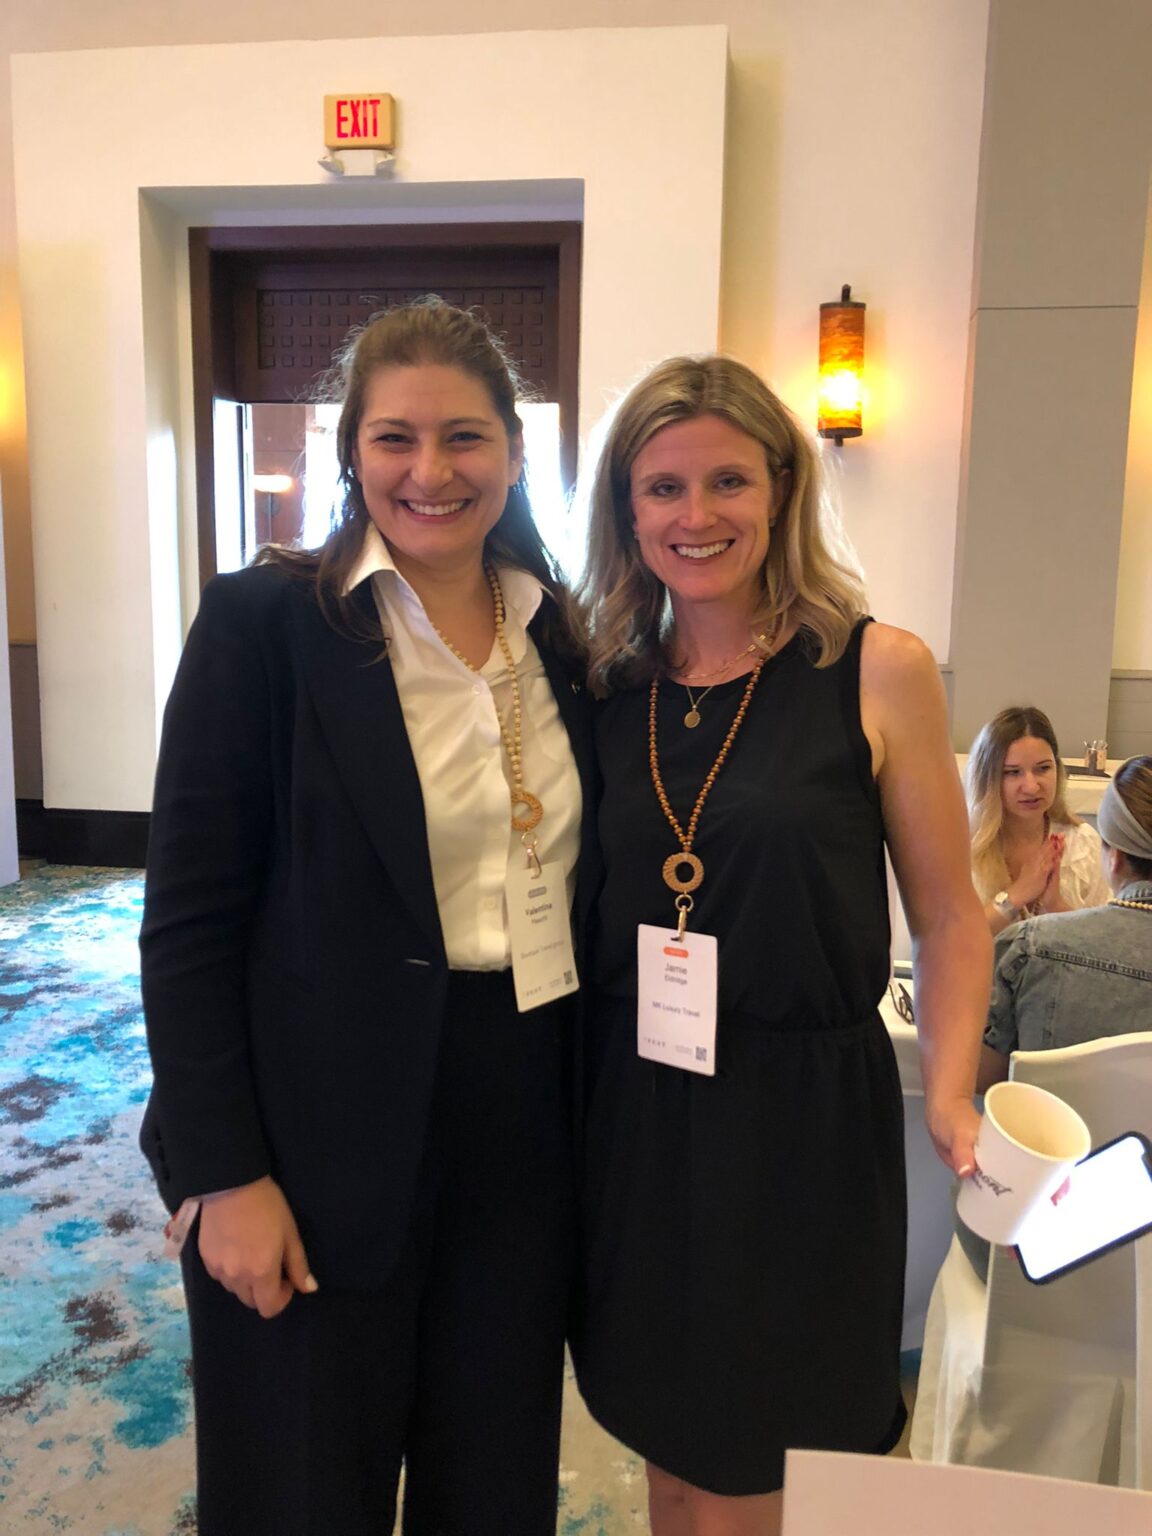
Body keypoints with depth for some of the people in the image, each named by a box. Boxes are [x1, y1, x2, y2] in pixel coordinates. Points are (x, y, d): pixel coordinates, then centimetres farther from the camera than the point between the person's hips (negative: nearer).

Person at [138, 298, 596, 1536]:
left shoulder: (561, 638, 4)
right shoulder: (262, 621, -10)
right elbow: (188, 921, -10)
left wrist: (598, 1119, 7)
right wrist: (223, 1174, -12)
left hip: (523, 1140, 4)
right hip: (325, 1145, -4)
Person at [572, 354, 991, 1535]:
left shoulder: (878, 671, -9)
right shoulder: (607, 684, 1)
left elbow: (947, 915, -3)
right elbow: (587, 901, 8)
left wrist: (952, 1096, -15)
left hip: (803, 1123, -3)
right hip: (636, 1119, 3)